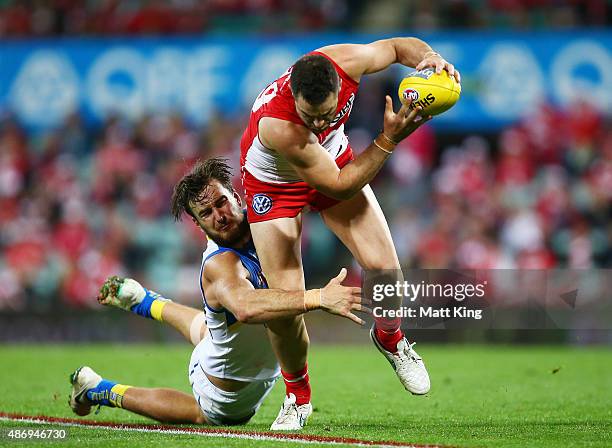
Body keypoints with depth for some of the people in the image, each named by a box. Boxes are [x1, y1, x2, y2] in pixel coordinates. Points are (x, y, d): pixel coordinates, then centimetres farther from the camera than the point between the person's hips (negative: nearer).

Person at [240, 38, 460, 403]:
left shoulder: (344, 62, -32)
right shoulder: (277, 124, -44)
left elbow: (397, 46, -8)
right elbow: (338, 186, -33)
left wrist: (429, 57, -30)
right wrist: (389, 140, -40)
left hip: (335, 160, 4)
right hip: (273, 186, -4)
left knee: (385, 269, -8)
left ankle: (390, 338, 26)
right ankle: (297, 394, 15)